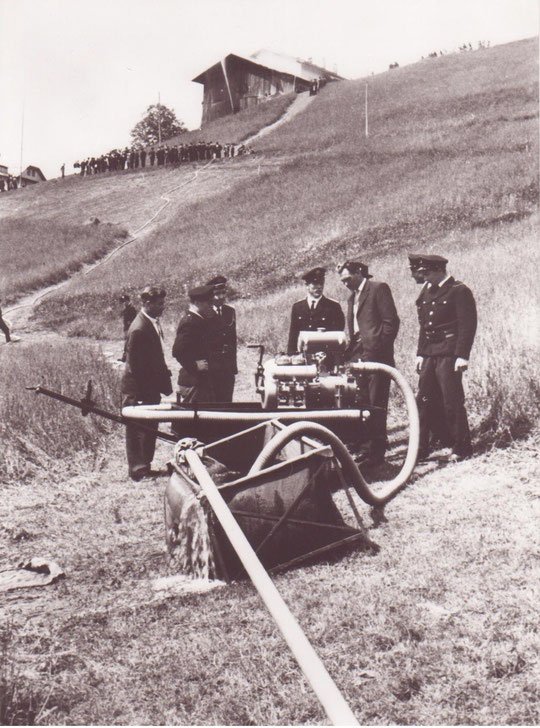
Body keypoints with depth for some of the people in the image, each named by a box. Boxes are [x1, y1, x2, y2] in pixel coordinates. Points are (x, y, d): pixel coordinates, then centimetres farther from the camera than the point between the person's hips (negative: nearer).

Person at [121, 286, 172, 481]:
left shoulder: (154, 323, 7)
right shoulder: (138, 329, -22)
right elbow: (135, 365, -21)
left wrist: (164, 383, 14)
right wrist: (142, 394, -20)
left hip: (152, 387, 9)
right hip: (138, 391, -9)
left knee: (151, 429, 17)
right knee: (138, 431, 3)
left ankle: (145, 467, 30)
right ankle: (138, 471, 15)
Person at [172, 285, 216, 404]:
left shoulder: (201, 320, 15)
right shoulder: (189, 322, -17)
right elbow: (177, 351, -24)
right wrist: (195, 366, -20)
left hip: (203, 380, 10)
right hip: (193, 382, -10)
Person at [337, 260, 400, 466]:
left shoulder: (379, 288, -2)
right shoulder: (352, 297, 23)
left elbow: (391, 321, -8)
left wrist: (379, 348, -13)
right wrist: (349, 353, 12)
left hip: (376, 356, -8)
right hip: (358, 356, 8)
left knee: (376, 405, -6)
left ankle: (377, 453, -2)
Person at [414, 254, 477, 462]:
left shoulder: (459, 291, -6)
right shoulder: (426, 292, 15)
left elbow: (468, 325, -11)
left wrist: (462, 355, -17)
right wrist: (420, 353, 14)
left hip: (449, 353, -7)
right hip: (429, 354, 7)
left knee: (452, 401, -4)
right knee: (424, 399, 7)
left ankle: (461, 448, 7)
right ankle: (420, 445, 15)